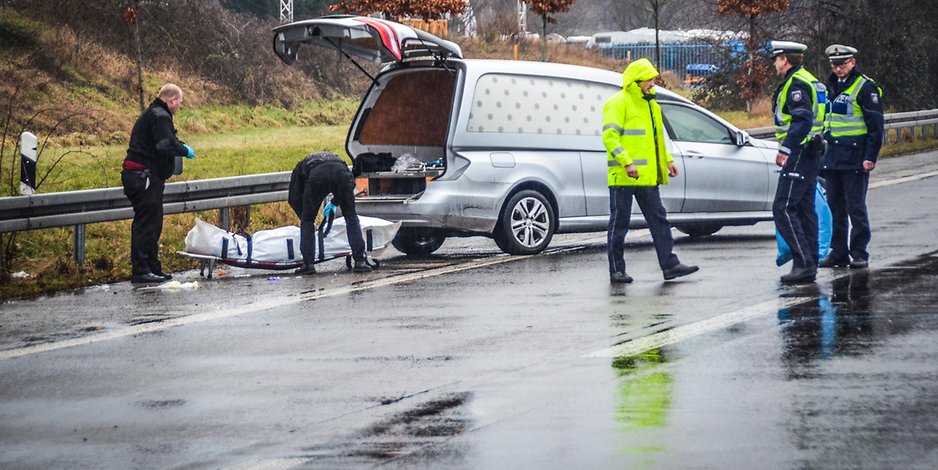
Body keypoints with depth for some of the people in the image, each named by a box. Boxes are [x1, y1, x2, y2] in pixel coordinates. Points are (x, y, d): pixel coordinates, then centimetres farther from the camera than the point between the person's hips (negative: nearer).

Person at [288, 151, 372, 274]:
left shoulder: (301, 166, 39)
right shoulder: (334, 158, 45)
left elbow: (293, 198, 29)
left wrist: (303, 216, 39)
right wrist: (335, 202, 39)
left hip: (316, 176, -2)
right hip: (340, 172, 2)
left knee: (307, 220, 16)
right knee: (351, 218, 15)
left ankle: (308, 264, 13)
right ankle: (360, 261, 11)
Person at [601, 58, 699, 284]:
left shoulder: (650, 104, 18)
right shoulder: (618, 103, -10)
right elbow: (609, 136, -19)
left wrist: (668, 160, 18)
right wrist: (627, 163, -27)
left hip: (647, 177, 8)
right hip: (623, 177, -8)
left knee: (659, 219, 6)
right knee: (619, 222, -1)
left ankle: (670, 265, 8)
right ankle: (616, 271, 5)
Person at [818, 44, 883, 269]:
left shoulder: (866, 87, -7)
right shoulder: (830, 86, 14)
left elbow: (875, 125, -9)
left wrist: (870, 157, -15)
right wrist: (821, 151, 19)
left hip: (855, 158, -7)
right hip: (832, 156, 7)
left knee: (856, 208, -5)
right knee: (836, 208, 9)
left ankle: (859, 253, 1)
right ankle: (838, 252, 15)